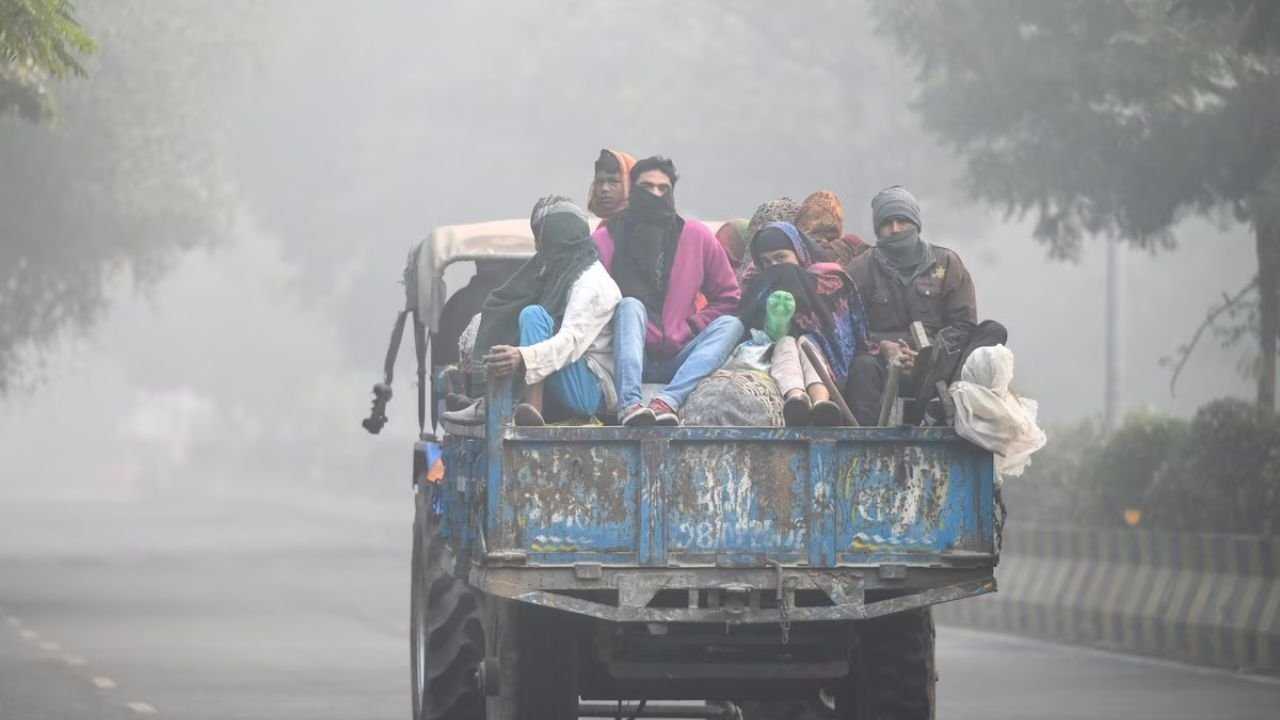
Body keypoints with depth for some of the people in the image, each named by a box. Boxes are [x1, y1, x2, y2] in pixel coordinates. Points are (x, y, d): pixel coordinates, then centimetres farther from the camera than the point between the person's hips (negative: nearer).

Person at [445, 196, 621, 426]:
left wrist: (523, 358, -45)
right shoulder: (560, 273, 18)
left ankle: (532, 410, -39)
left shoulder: (592, 282, -13)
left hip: (593, 391, -10)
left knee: (533, 315, -26)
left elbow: (571, 342, -29)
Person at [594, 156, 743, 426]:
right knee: (630, 305, -27)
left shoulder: (697, 237, 8)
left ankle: (668, 401, -44)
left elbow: (728, 298, 11)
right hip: (631, 358, -2)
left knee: (730, 324, -20)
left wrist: (690, 327, -2)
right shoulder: (607, 239, 2)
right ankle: (629, 404, -51)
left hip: (678, 360, 2)